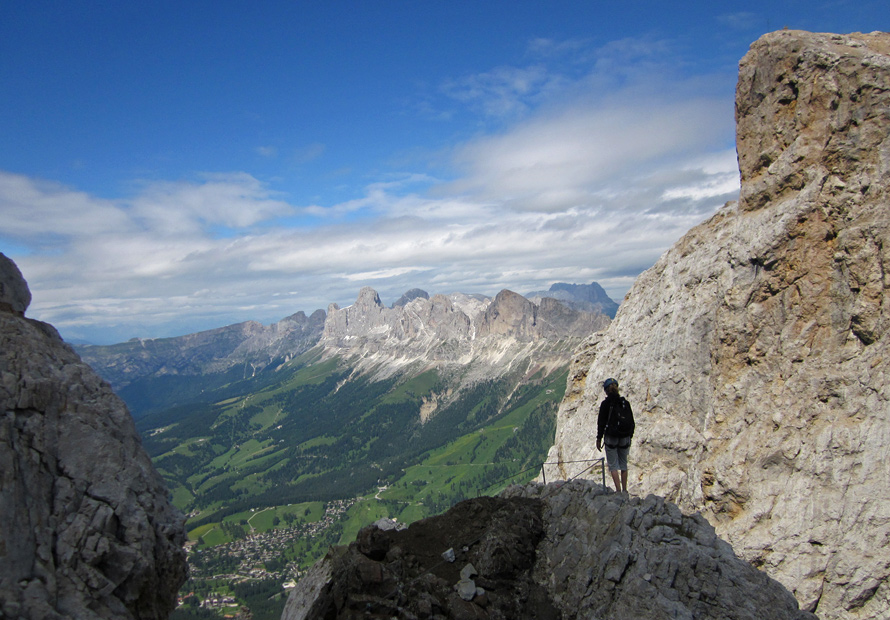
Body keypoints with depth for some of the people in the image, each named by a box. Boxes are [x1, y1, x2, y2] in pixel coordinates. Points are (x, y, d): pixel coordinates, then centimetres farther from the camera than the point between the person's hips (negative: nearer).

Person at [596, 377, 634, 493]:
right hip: (625, 438, 4)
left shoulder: (606, 403, -7)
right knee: (623, 464, 14)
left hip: (611, 437, -4)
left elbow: (601, 422, -7)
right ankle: (624, 490, 15)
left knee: (613, 465, 2)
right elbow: (632, 422, 9)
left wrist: (599, 438, 0)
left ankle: (618, 491, -6)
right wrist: (630, 436, 19)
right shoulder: (625, 403, 4)